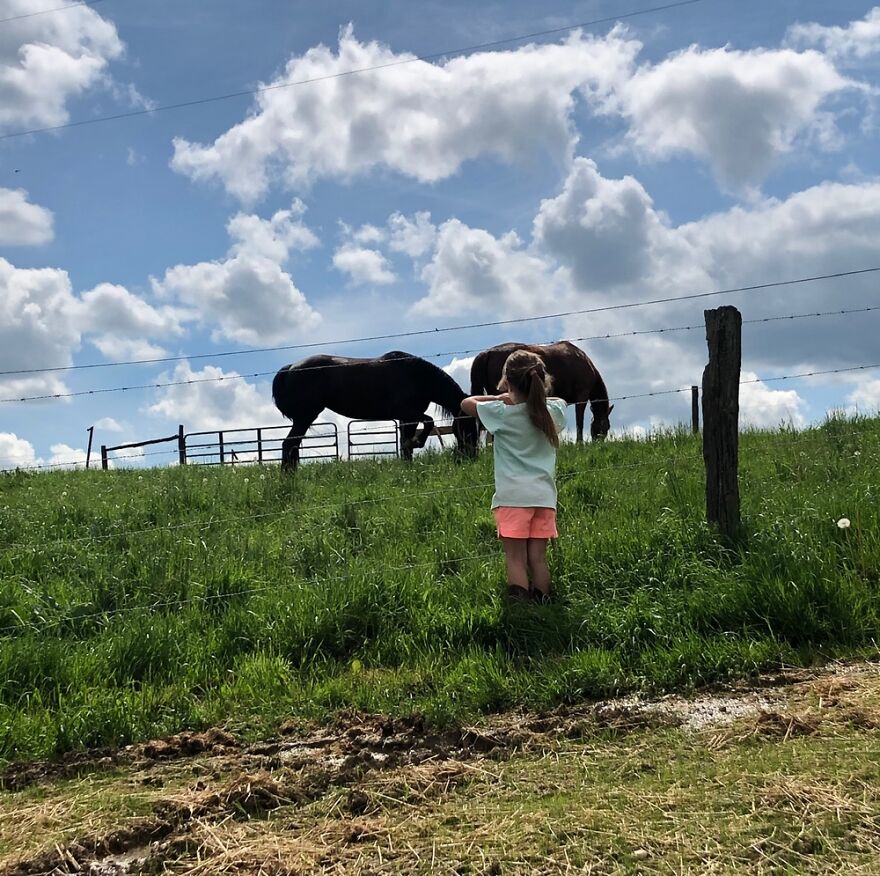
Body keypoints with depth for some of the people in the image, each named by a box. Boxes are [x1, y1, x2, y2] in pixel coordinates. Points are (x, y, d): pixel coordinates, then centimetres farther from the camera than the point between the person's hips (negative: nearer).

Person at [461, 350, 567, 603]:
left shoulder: (502, 413, -6)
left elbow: (466, 403, 9)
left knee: (516, 560, -4)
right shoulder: (553, 411, 5)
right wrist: (535, 394, 21)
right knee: (538, 559, 7)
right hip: (545, 496, 4)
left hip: (513, 497, -4)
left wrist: (501, 398, 14)